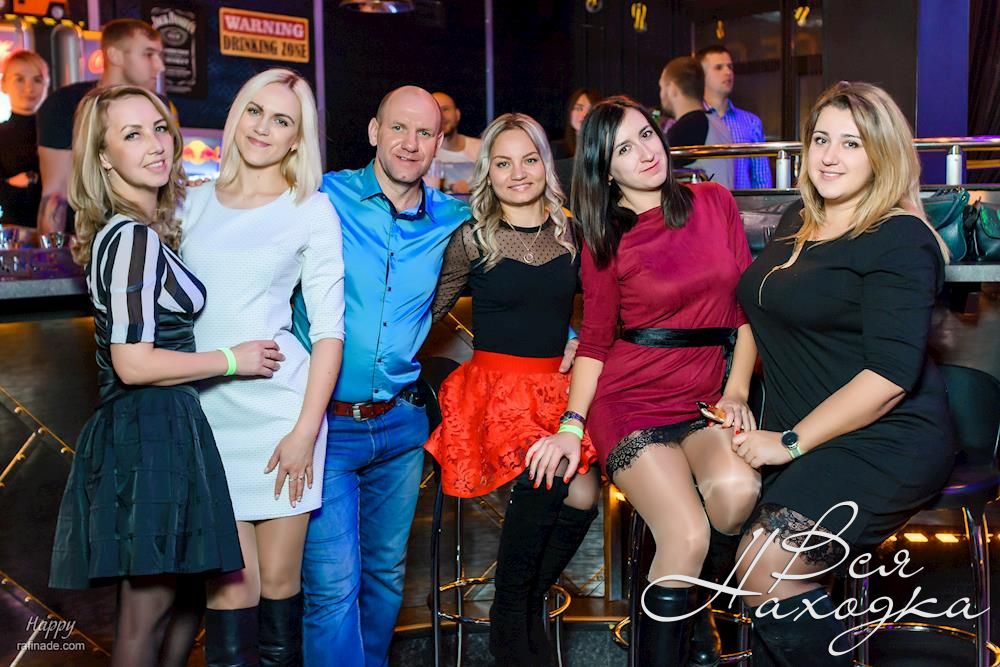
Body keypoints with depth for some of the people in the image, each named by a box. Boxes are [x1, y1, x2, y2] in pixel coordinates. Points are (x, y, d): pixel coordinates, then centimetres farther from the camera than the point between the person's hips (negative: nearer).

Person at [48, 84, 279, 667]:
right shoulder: (133, 237, -16)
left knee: (188, 597, 19)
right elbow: (133, 363, -21)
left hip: (163, 430, 10)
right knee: (147, 617, 2)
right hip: (151, 433, -10)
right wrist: (232, 360, -11)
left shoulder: (148, 230, 13)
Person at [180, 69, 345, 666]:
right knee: (229, 589, -1)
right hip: (204, 411, 2)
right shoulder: (195, 201, 12)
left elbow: (329, 328, -3)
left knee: (278, 582, 5)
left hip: (280, 408, -2)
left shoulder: (312, 211, 1)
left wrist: (306, 427, -10)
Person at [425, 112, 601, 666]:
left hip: (558, 386, 4)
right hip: (495, 386, -3)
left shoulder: (570, 232, 9)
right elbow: (430, 310, 7)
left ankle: (527, 606, 7)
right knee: (547, 480, -29)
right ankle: (510, 622, -5)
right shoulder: (472, 238, 0)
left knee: (583, 496, -21)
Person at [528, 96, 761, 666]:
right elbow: (595, 340, 5)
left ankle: (694, 589, 2)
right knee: (687, 538, -22)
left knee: (738, 490, -29)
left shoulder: (715, 203, 7)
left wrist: (737, 390, -3)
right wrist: (572, 426, -6)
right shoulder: (608, 237, 3)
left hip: (706, 395, 2)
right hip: (631, 396, -2)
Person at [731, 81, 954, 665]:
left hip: (885, 442, -7)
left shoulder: (900, 240, -9)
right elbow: (763, 310, 25)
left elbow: (890, 374, -17)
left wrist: (791, 442, -16)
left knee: (766, 563, -24)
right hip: (798, 435, 7)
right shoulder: (798, 223, 15)